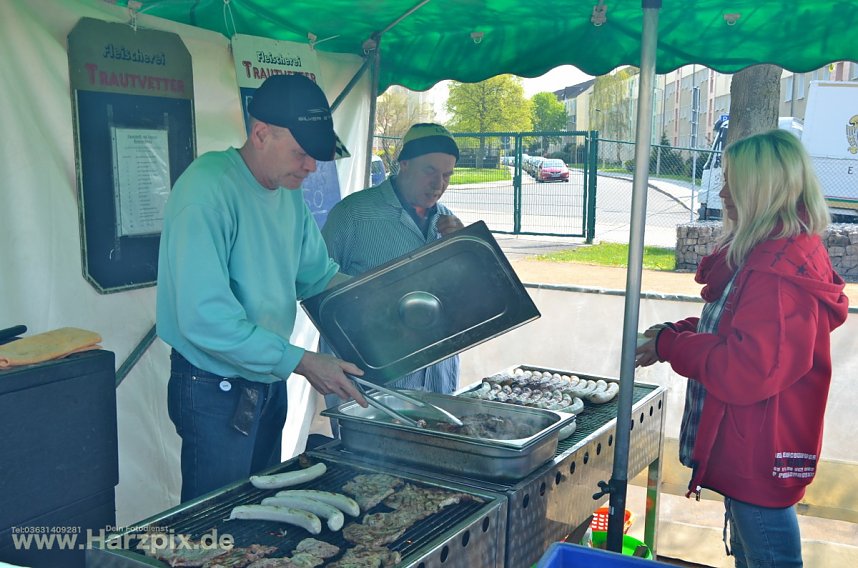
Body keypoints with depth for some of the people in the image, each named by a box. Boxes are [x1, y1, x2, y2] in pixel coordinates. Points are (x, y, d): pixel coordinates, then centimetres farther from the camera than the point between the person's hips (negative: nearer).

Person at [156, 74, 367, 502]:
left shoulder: (290, 192, 3)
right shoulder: (208, 188, -24)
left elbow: (317, 273, 11)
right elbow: (204, 317, -30)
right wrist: (301, 362, -27)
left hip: (269, 381, 8)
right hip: (216, 390, -8)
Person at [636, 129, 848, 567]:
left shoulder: (784, 271, -25)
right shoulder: (761, 255, 8)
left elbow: (745, 373, -30)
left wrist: (669, 345, -18)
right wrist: (675, 332, 1)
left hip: (761, 460, -10)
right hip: (746, 451, 10)